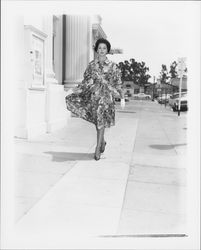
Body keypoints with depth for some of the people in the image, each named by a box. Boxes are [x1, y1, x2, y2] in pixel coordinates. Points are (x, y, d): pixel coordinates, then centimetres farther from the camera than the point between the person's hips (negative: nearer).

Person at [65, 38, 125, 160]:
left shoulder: (113, 66, 4)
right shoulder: (91, 65, 9)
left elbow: (118, 83, 4)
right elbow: (86, 81, 12)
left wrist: (122, 98, -2)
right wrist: (74, 91, 7)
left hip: (106, 96, -2)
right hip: (94, 95, 2)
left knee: (101, 121, -4)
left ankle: (98, 148, 5)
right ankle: (102, 141, 23)